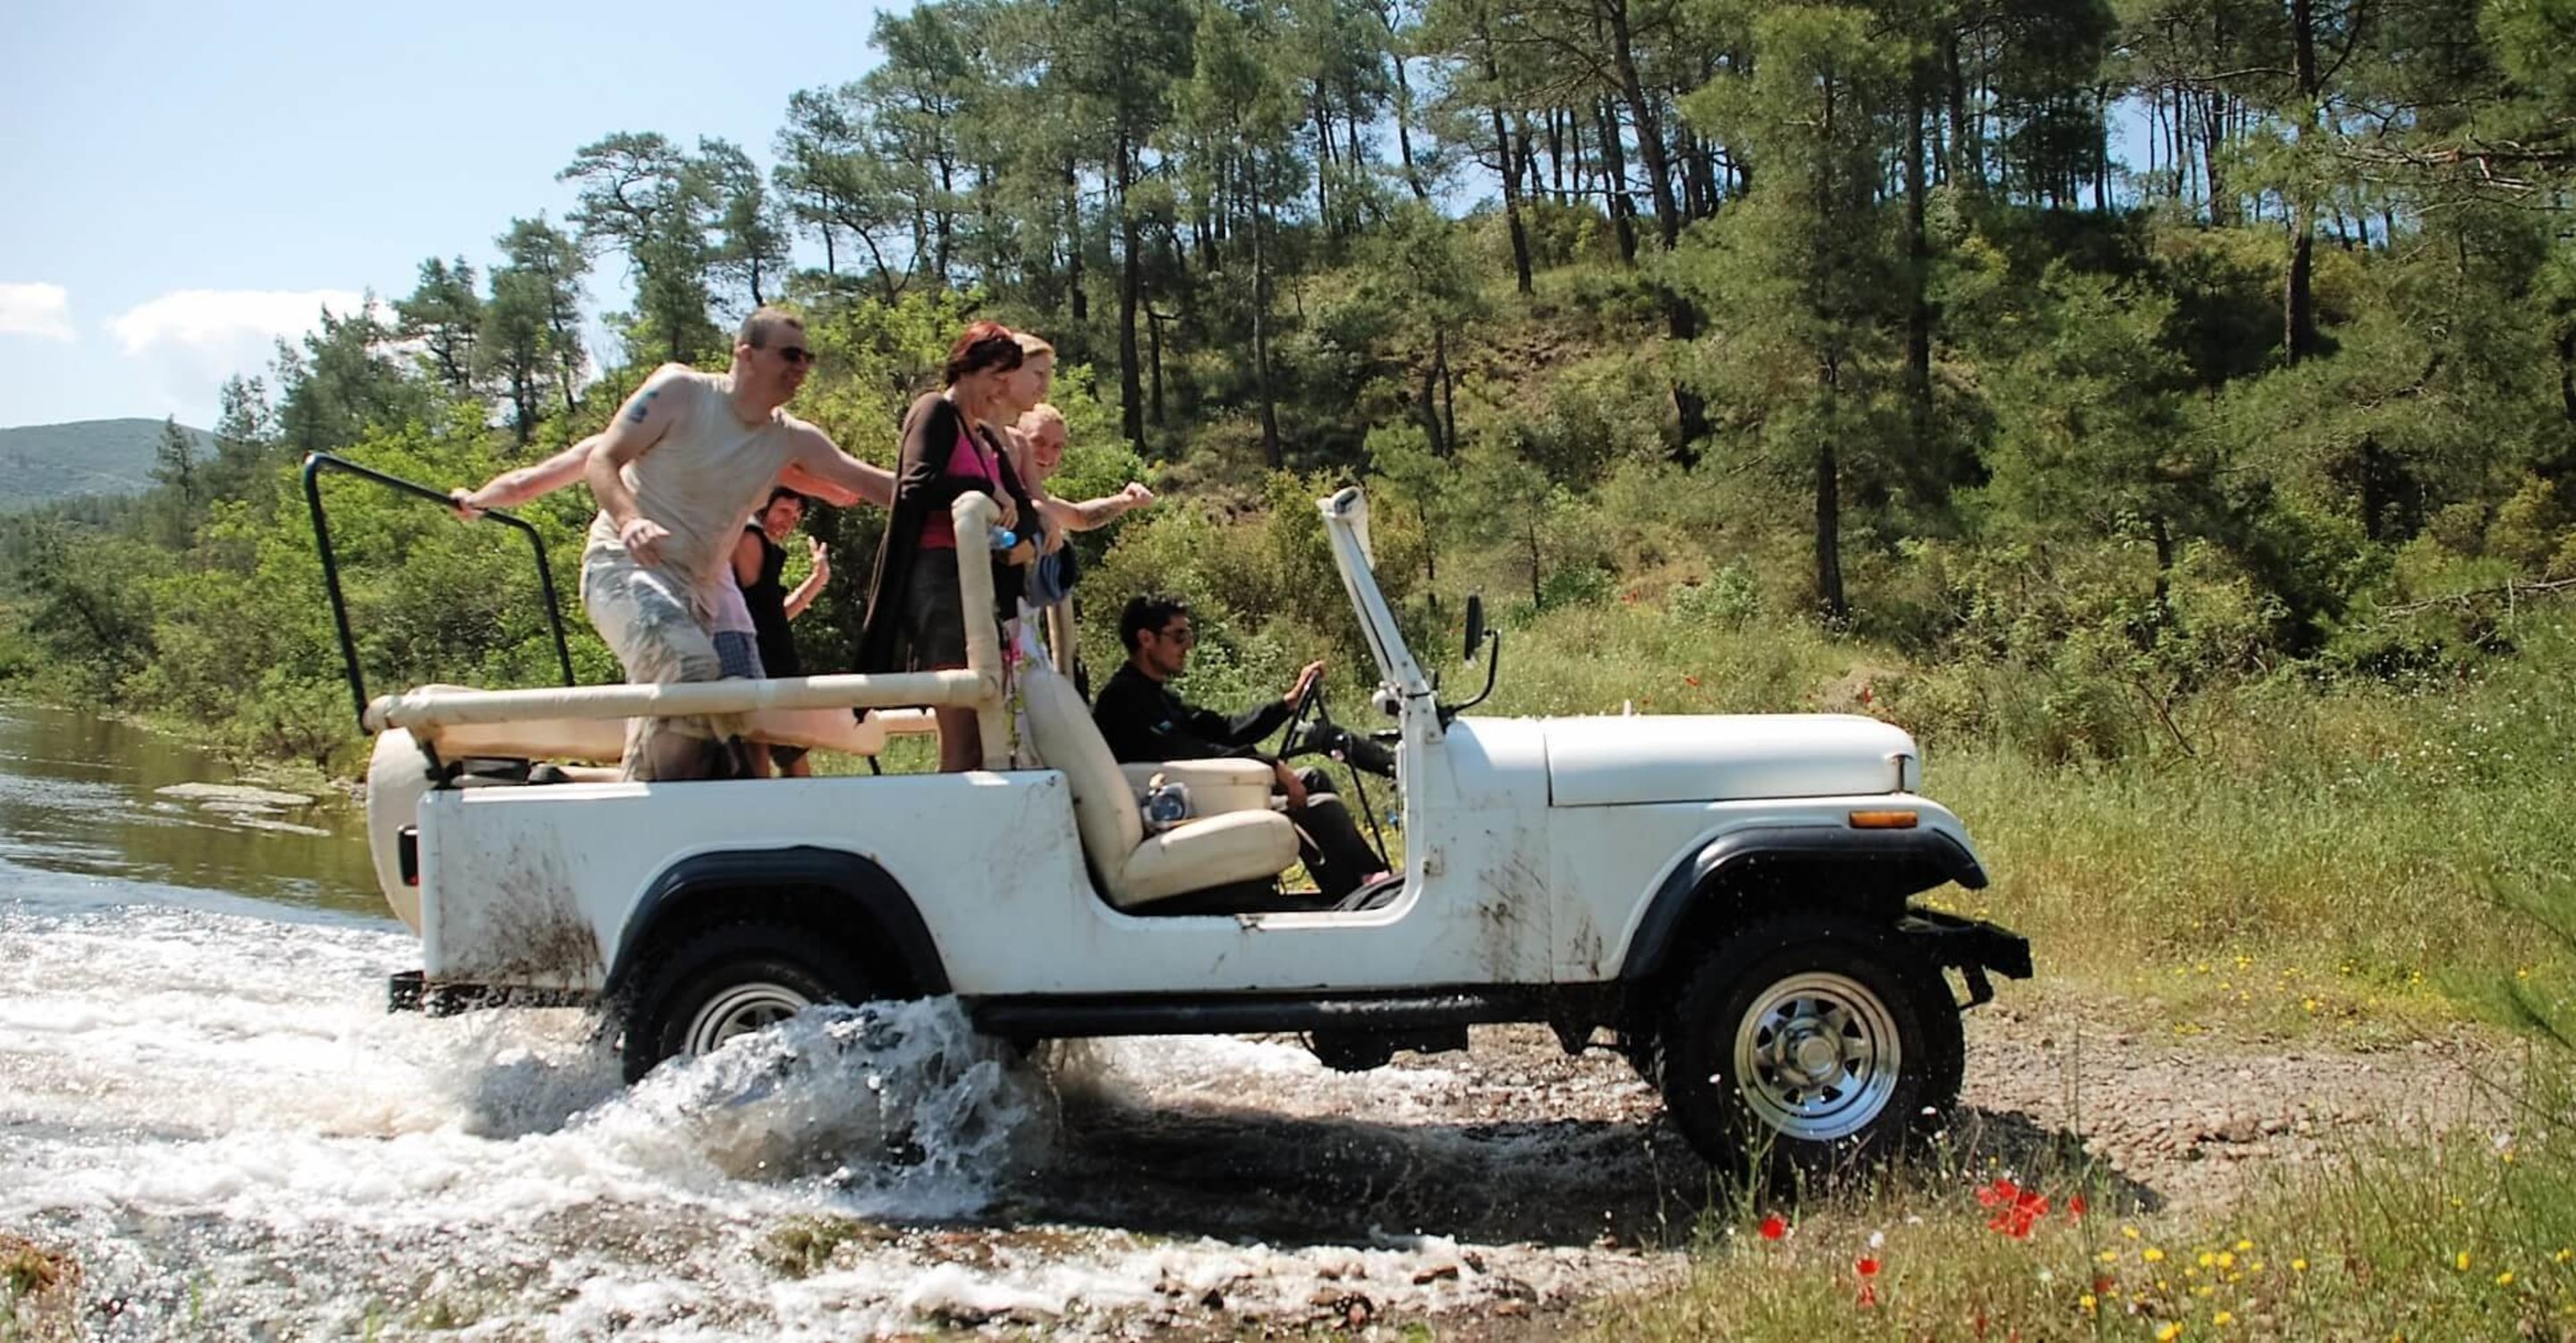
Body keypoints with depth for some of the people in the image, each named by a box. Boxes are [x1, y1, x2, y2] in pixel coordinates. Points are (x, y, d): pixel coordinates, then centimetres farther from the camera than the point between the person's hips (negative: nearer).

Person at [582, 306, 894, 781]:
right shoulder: (680, 390, -9)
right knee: (691, 666, -32)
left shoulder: (792, 439, 4)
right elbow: (601, 461, -13)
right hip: (625, 563, -7)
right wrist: (628, 520, -33)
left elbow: (873, 484, 1)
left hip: (700, 583, 7)